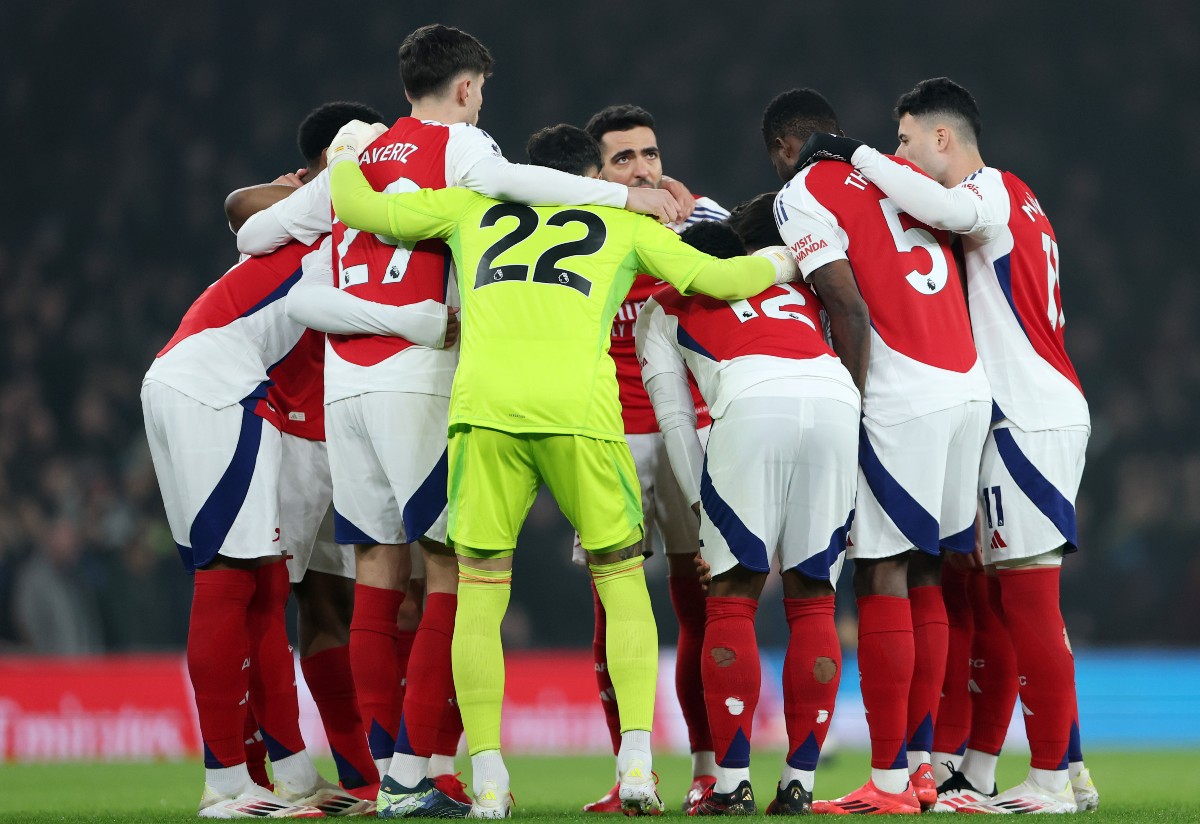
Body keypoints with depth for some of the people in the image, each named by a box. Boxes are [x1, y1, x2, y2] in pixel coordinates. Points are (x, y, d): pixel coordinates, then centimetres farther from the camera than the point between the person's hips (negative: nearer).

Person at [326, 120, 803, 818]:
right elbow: (717, 279, 20)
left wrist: (346, 158, 46)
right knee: (623, 581, 13)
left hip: (484, 403, 1)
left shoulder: (472, 208, 26)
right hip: (580, 405, -1)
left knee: (479, 590, 8)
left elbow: (360, 210, 25)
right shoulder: (621, 225, 24)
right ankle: (636, 761, 1)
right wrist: (783, 265, 40)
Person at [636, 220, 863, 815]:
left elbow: (675, 420, 20)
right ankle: (799, 785, 7)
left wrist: (703, 501, 18)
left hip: (752, 408, -3)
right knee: (813, 602, 10)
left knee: (731, 600, 5)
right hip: (836, 401, 3)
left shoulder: (666, 308, 29)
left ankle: (732, 783, -1)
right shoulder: (797, 288, 39)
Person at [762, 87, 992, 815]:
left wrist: (850, 402, -4)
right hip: (971, 387, 7)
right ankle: (921, 766, 15)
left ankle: (889, 780, -5)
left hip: (903, 400, -7)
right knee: (925, 578, 13)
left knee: (882, 578, -3)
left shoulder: (801, 194, 0)